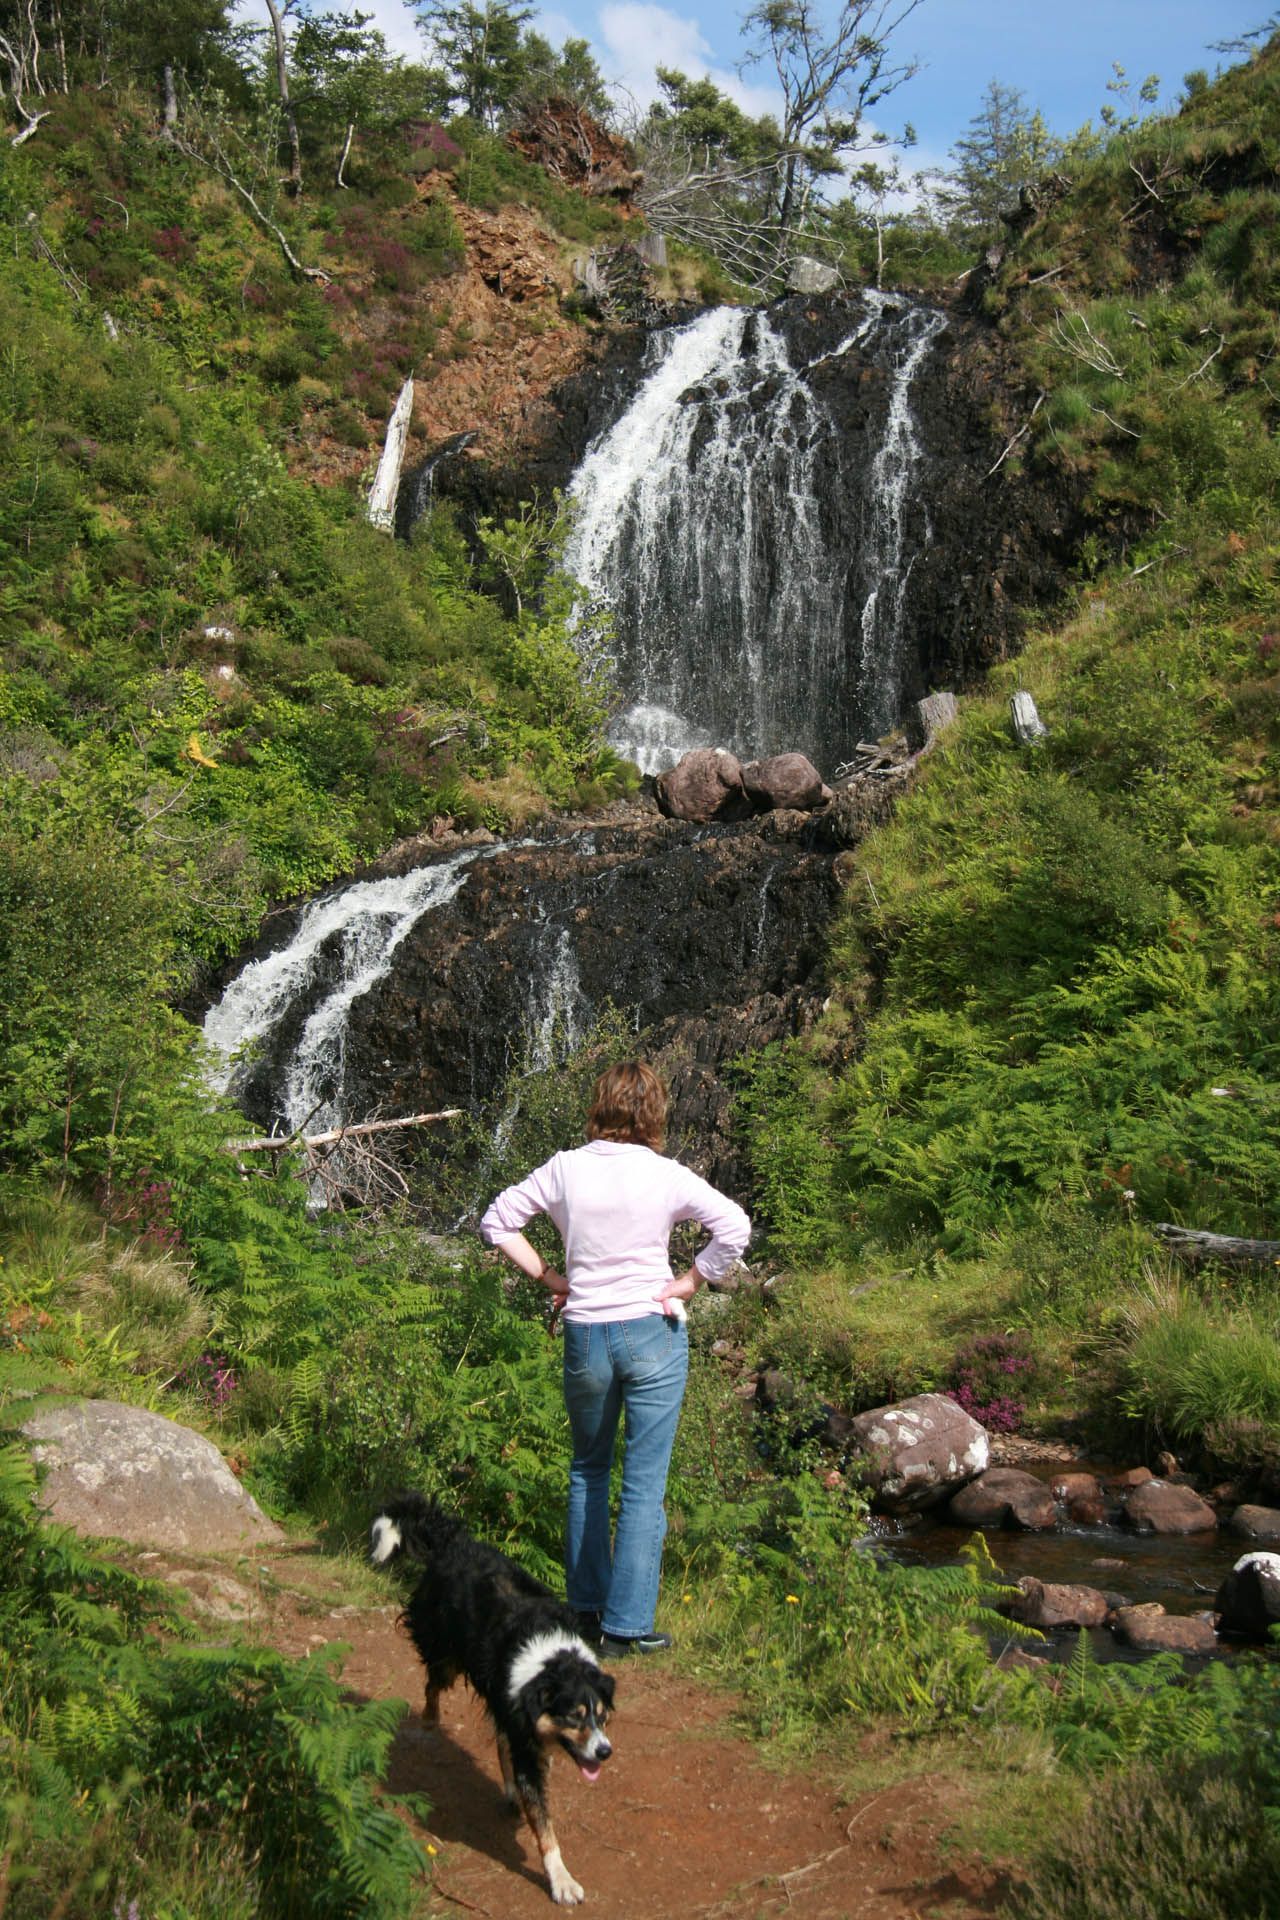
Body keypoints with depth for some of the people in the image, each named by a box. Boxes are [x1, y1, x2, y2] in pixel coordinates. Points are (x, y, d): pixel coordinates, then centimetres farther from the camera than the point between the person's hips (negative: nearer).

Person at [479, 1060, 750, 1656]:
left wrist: (547, 1276, 6)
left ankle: (587, 1606, 29)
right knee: (644, 1484, 5)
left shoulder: (565, 1169, -3)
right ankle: (627, 1624, 8)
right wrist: (688, 1284, -6)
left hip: (585, 1336, 3)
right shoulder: (664, 1176, -9)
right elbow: (735, 1227, -15)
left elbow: (496, 1222, 3)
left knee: (588, 1472, 22)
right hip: (653, 1336, -2)